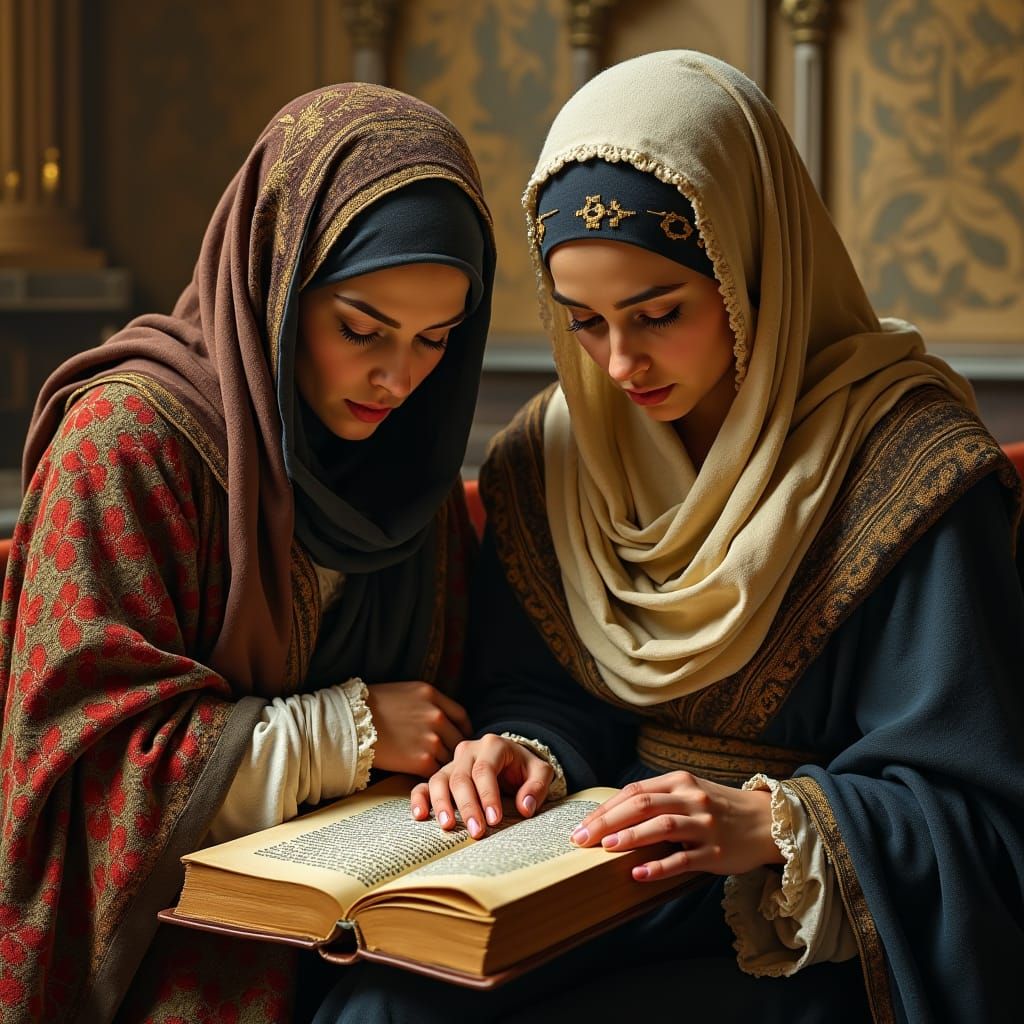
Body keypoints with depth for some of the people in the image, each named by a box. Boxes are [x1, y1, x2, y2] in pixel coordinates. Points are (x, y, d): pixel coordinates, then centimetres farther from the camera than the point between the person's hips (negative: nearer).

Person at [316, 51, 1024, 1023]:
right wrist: (530, 755, -14)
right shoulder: (555, 452, 6)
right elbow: (538, 688, 8)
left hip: (802, 936, -4)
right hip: (591, 887, 5)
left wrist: (776, 822, -27)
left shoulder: (909, 467, -12)